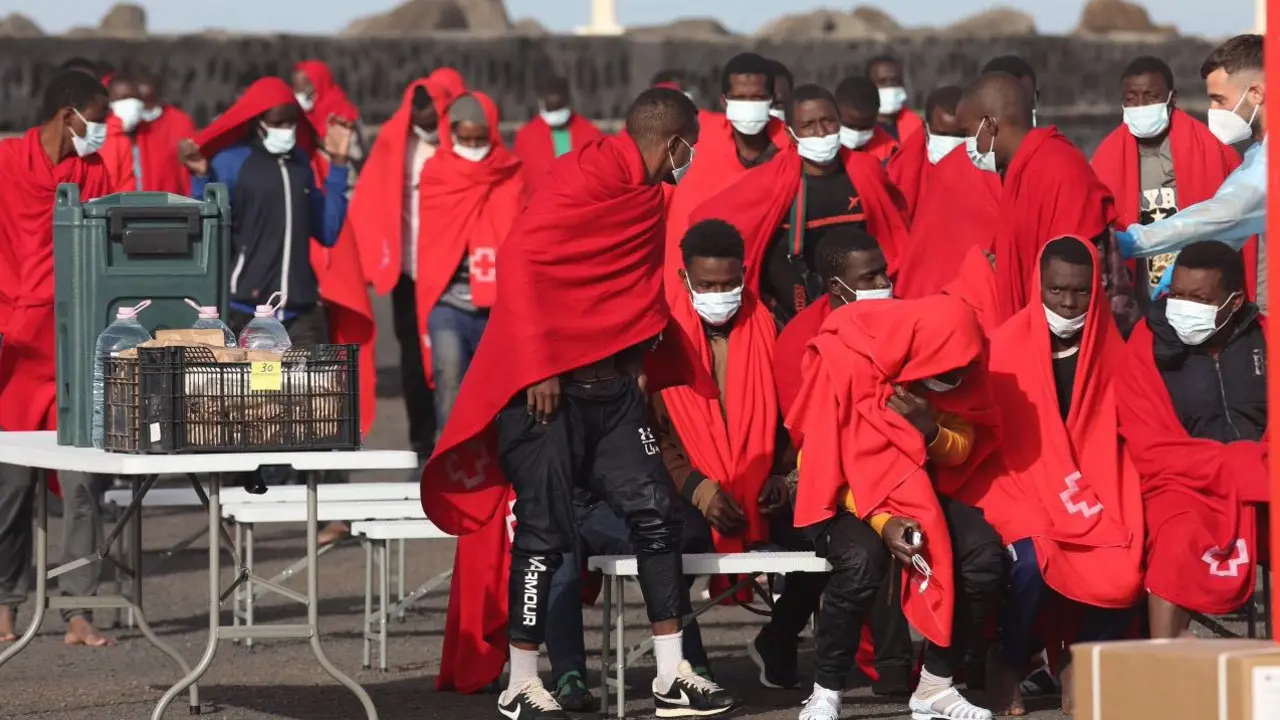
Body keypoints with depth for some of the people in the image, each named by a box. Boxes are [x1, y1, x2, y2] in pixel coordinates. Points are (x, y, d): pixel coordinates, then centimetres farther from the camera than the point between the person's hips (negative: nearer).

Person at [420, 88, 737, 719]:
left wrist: (644, 364, 8)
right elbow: (521, 257, -19)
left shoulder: (647, 198, 16)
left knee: (655, 510, 2)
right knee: (546, 530, -5)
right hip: (546, 383, -8)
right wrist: (536, 365, -20)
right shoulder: (590, 172, -12)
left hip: (611, 384, 8)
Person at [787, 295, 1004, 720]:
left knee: (985, 553, -20)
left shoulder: (948, 372, -8)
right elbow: (828, 460, -20)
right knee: (862, 560, -37)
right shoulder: (842, 360, -24)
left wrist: (931, 430, -23)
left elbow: (962, 449, 1)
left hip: (916, 489, 5)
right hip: (842, 492, -5)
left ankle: (936, 686, -7)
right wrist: (880, 520, -31)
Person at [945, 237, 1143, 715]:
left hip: (1095, 499, 3)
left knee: (1127, 571, -26)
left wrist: (1105, 513, -6)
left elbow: (1117, 441, 9)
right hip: (1022, 494, -3)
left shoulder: (1110, 349, 4)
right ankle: (1008, 668, -6)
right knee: (1031, 560, -33)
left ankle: (1080, 664, 2)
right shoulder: (1008, 346, -6)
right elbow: (993, 440, -6)